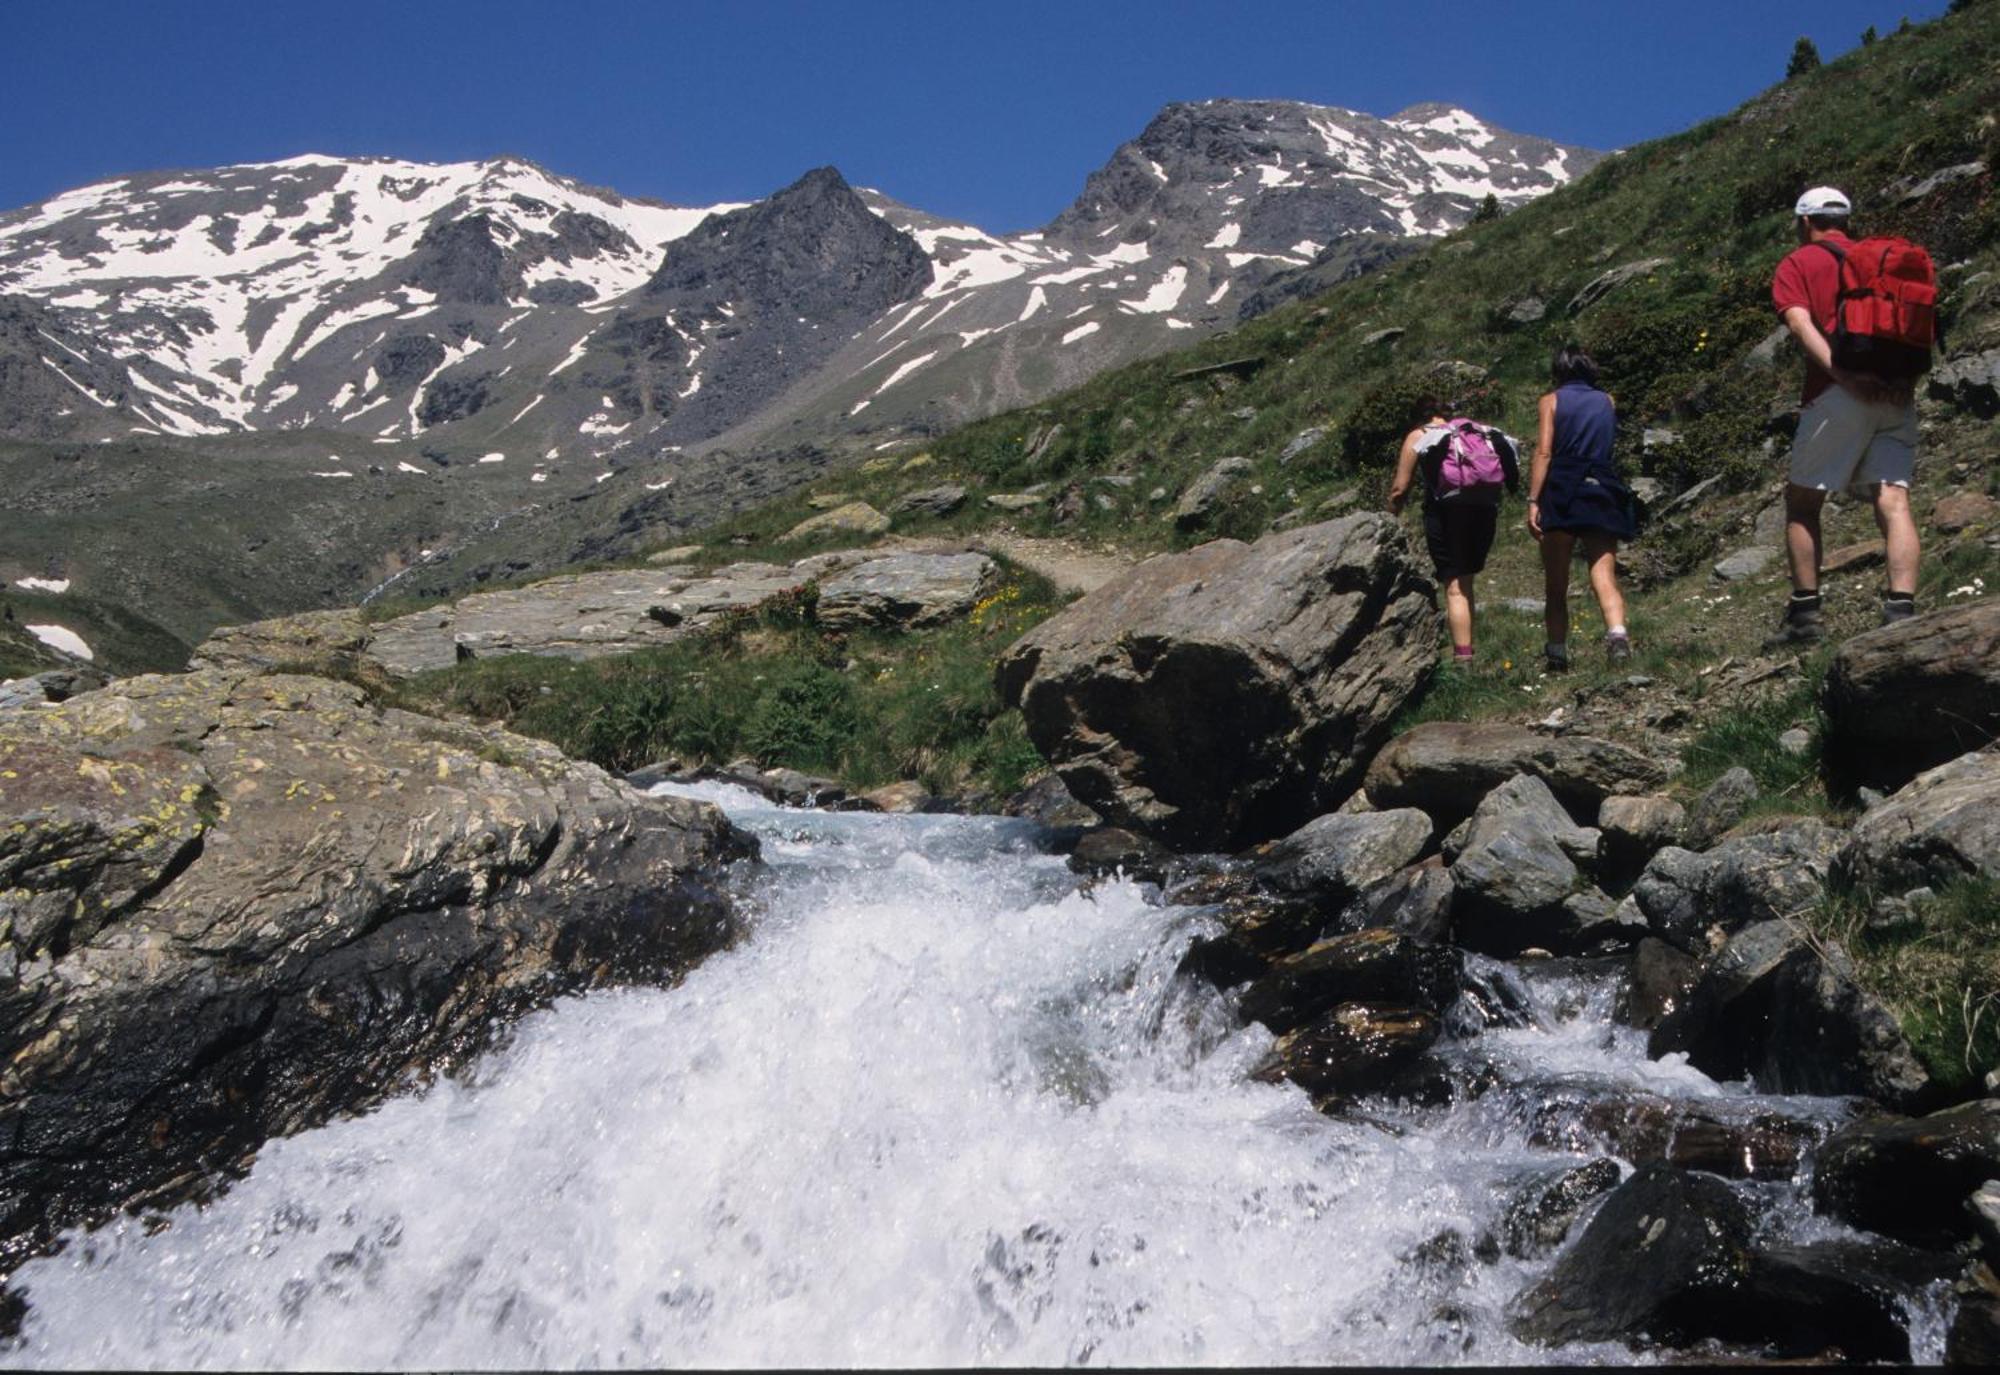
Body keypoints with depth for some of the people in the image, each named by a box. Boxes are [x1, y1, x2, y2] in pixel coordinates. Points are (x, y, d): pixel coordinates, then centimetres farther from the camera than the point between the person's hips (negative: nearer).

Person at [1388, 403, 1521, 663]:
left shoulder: (1418, 436, 16)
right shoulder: (1478, 432, 27)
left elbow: (1399, 488, 9)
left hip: (1446, 508, -4)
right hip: (1486, 507, 4)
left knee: (1454, 587, -5)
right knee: (1466, 581, 17)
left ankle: (1463, 659, -14)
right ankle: (1465, 648, 17)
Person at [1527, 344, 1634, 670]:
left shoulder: (1551, 401, 5)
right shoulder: (1607, 402, 15)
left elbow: (1544, 452, -6)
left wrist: (1533, 501, -10)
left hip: (1562, 494, -2)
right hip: (1603, 493, 2)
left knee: (1555, 584, 4)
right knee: (1604, 576, -6)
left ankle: (1557, 653, 1)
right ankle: (1618, 633, -31)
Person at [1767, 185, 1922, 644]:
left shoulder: (1796, 265, 9)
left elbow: (1802, 324, -9)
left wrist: (1845, 375, -18)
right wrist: (1902, 374, 1)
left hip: (1840, 397, -4)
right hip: (1898, 393, 4)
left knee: (1802, 502, 8)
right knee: (1893, 501, -2)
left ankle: (1804, 613, 6)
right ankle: (1901, 611, -15)